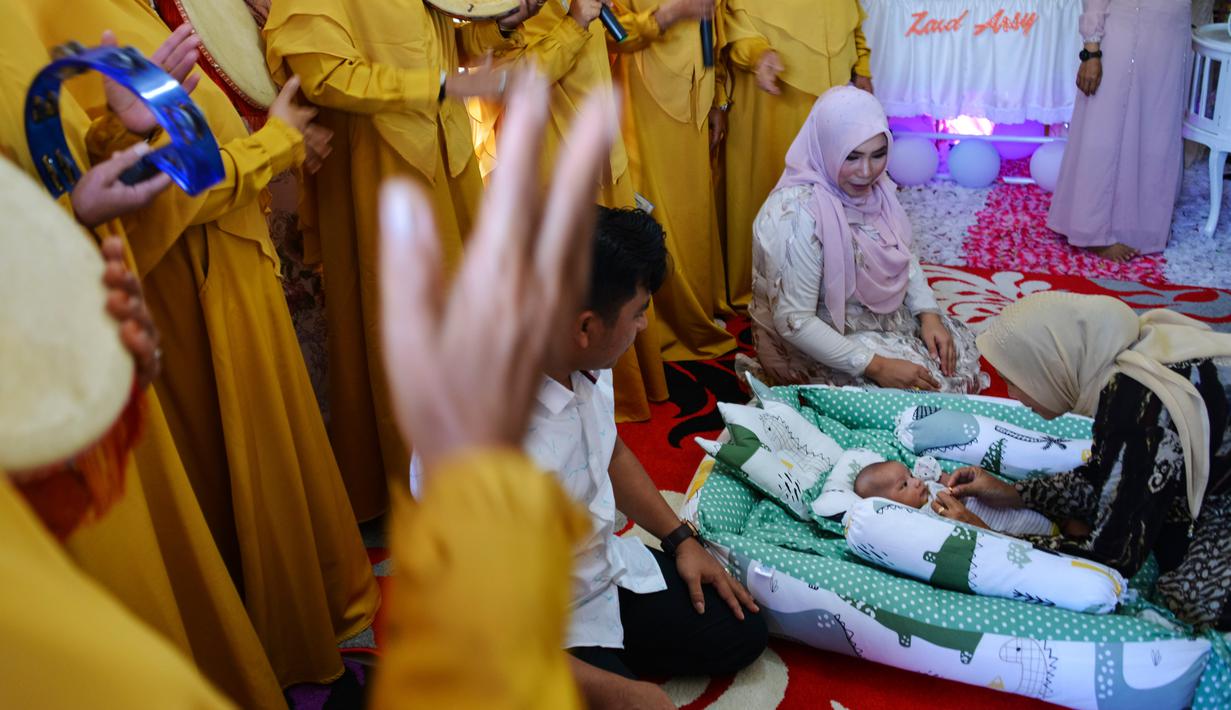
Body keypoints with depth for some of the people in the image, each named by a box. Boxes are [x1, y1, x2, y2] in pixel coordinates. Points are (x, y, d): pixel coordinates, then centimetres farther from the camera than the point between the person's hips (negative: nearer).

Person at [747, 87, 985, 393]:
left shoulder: (873, 185, -8)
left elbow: (903, 255, 8)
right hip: (822, 340, -8)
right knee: (933, 383, -11)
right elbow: (795, 322, -29)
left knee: (960, 350, 6)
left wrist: (929, 314, -7)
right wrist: (875, 366, -29)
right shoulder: (797, 215, -32)